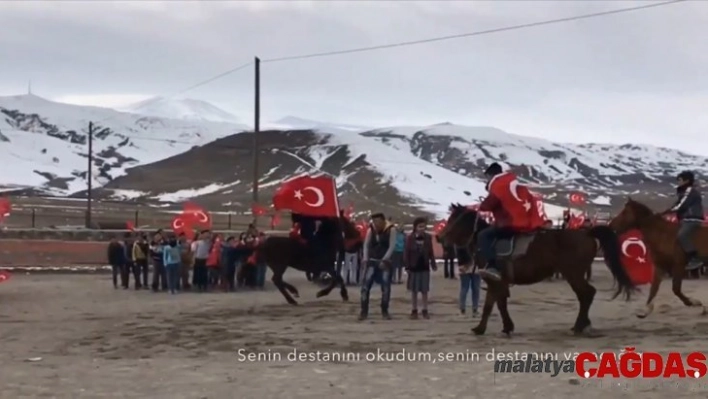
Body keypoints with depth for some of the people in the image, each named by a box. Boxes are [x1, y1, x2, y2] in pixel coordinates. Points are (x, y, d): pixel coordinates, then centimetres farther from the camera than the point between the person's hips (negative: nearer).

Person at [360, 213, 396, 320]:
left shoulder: (391, 229, -8)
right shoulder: (371, 230, 1)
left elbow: (392, 246, -11)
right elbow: (366, 244, 6)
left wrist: (384, 260, -17)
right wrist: (365, 259, -6)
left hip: (385, 262, -2)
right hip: (372, 261, 2)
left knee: (386, 286, -1)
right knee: (365, 285, -7)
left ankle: (384, 311, 12)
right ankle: (364, 311, -2)